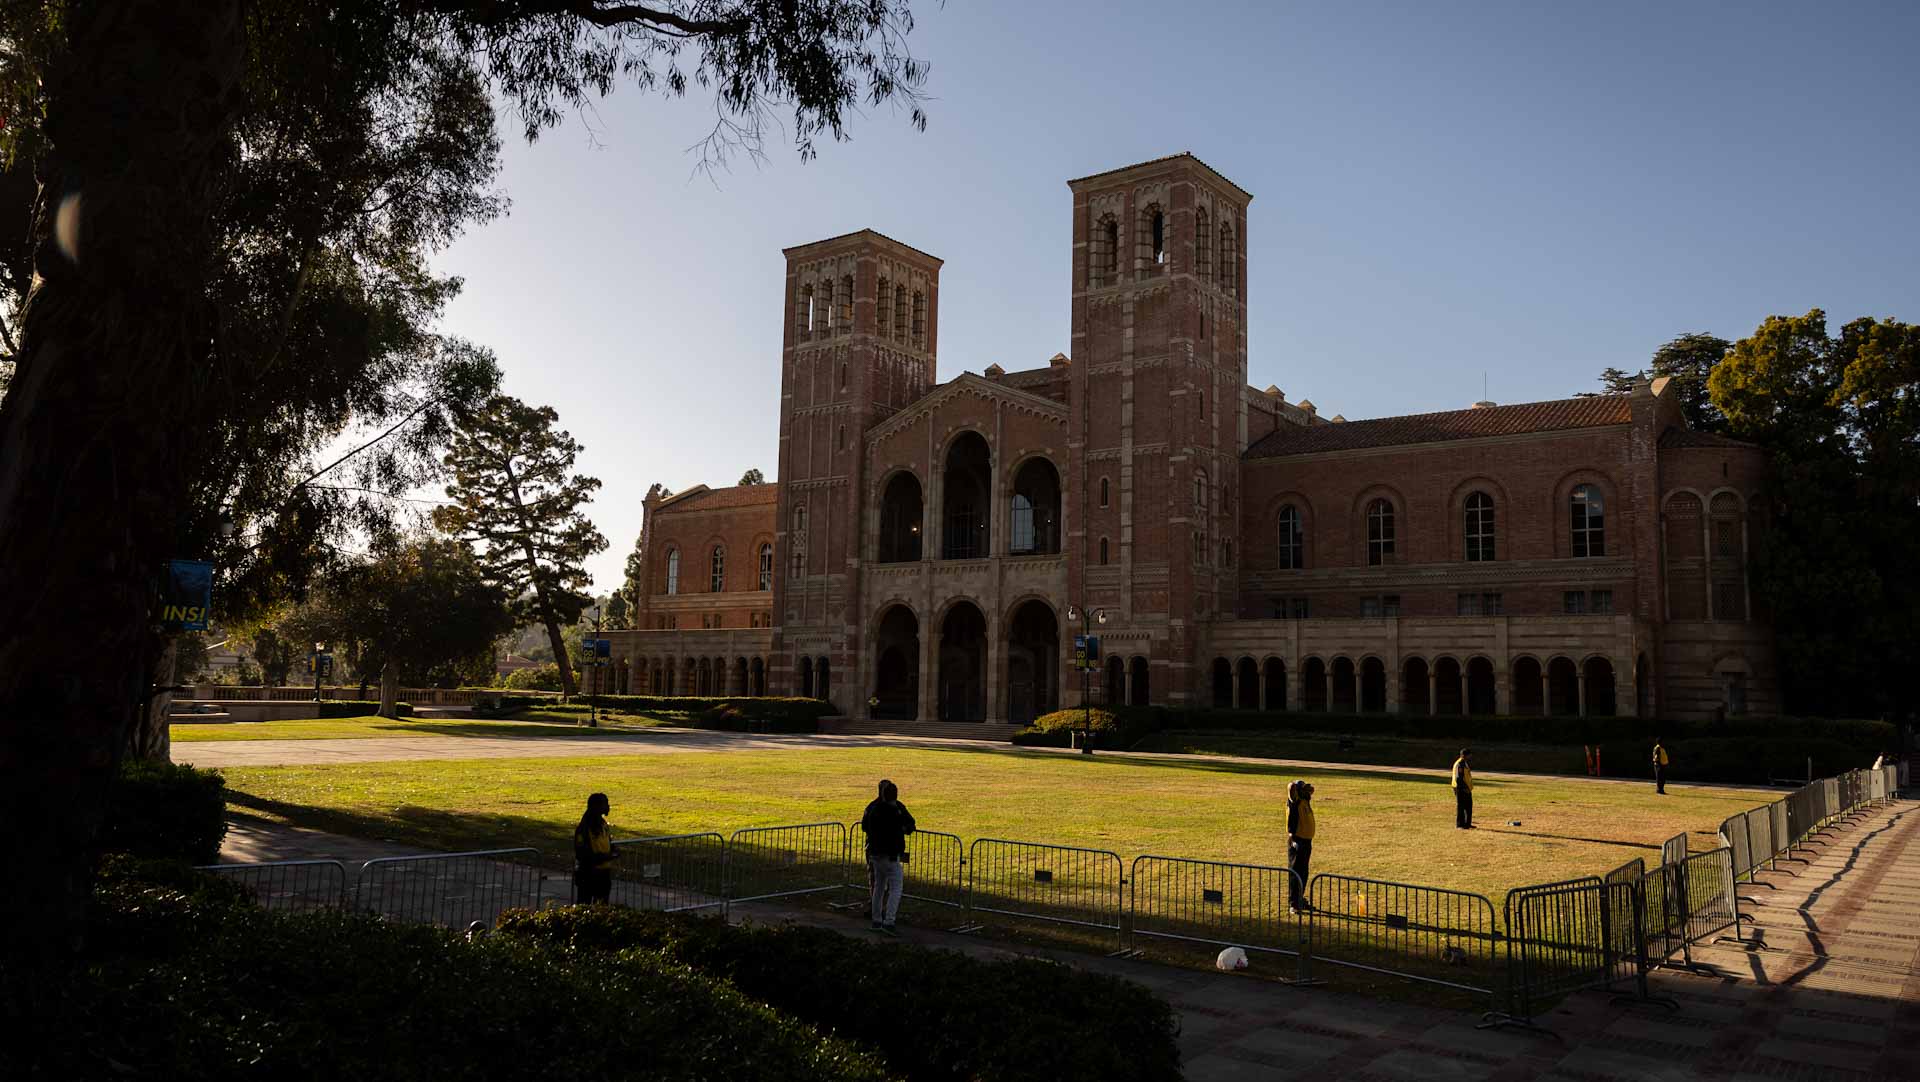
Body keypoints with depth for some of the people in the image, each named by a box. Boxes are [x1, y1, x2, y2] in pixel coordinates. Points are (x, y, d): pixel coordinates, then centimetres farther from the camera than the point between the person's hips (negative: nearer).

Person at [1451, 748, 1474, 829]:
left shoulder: (1465, 763, 13)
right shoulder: (1459, 764, -19)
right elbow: (1458, 778, -22)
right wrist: (1464, 788, -22)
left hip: (1466, 789, 10)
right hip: (1461, 789, -10)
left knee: (1469, 806, 15)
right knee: (1460, 806, -3)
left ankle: (1467, 824, 24)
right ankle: (1459, 824, 5)